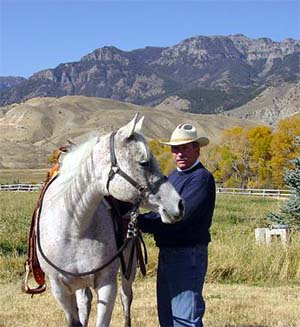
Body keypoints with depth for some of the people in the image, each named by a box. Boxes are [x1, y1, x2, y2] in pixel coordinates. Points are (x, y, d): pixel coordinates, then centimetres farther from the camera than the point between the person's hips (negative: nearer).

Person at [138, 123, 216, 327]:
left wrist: (139, 221, -20)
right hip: (166, 253, 10)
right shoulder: (173, 176, 16)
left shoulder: (202, 178, -15)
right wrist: (136, 218, -6)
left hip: (188, 256, -9)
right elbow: (161, 212, 13)